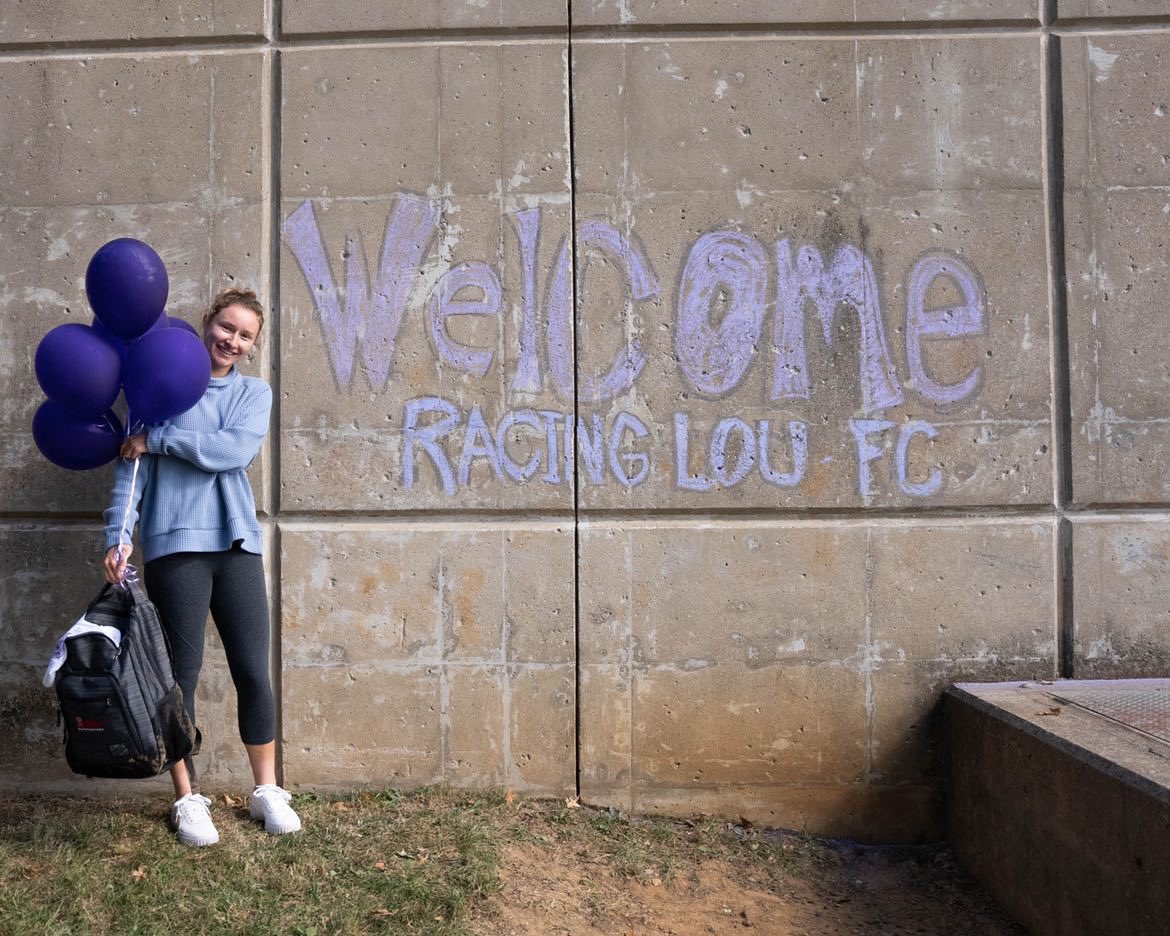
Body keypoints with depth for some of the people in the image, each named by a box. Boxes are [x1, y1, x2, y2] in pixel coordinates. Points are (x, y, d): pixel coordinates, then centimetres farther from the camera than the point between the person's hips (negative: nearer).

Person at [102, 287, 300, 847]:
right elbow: (132, 465, 0)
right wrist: (118, 537, -10)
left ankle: (266, 791, 18)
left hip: (237, 544, 2)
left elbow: (234, 450, -8)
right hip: (174, 545, -2)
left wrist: (158, 439, -9)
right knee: (182, 674, 3)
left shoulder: (255, 394, 11)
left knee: (253, 672, 3)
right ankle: (188, 800, 17)